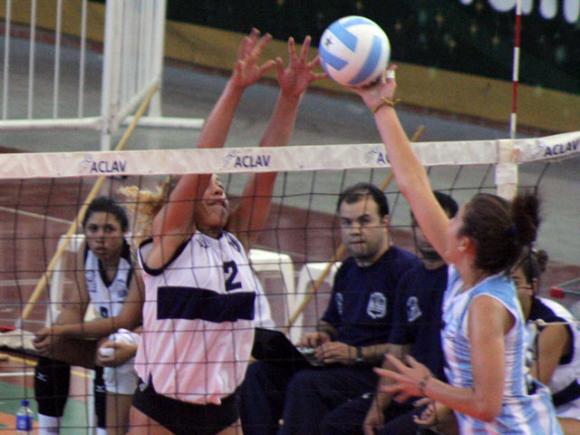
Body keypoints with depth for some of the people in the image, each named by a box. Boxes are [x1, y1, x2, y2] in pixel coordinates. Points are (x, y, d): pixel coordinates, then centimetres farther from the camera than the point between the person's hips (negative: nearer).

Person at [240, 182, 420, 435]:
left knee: (307, 384, -32)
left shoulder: (405, 269, -10)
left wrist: (356, 354, -18)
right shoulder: (347, 271, 19)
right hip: (340, 366, 9)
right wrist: (320, 337, 10)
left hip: (376, 370, -9)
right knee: (260, 373, -7)